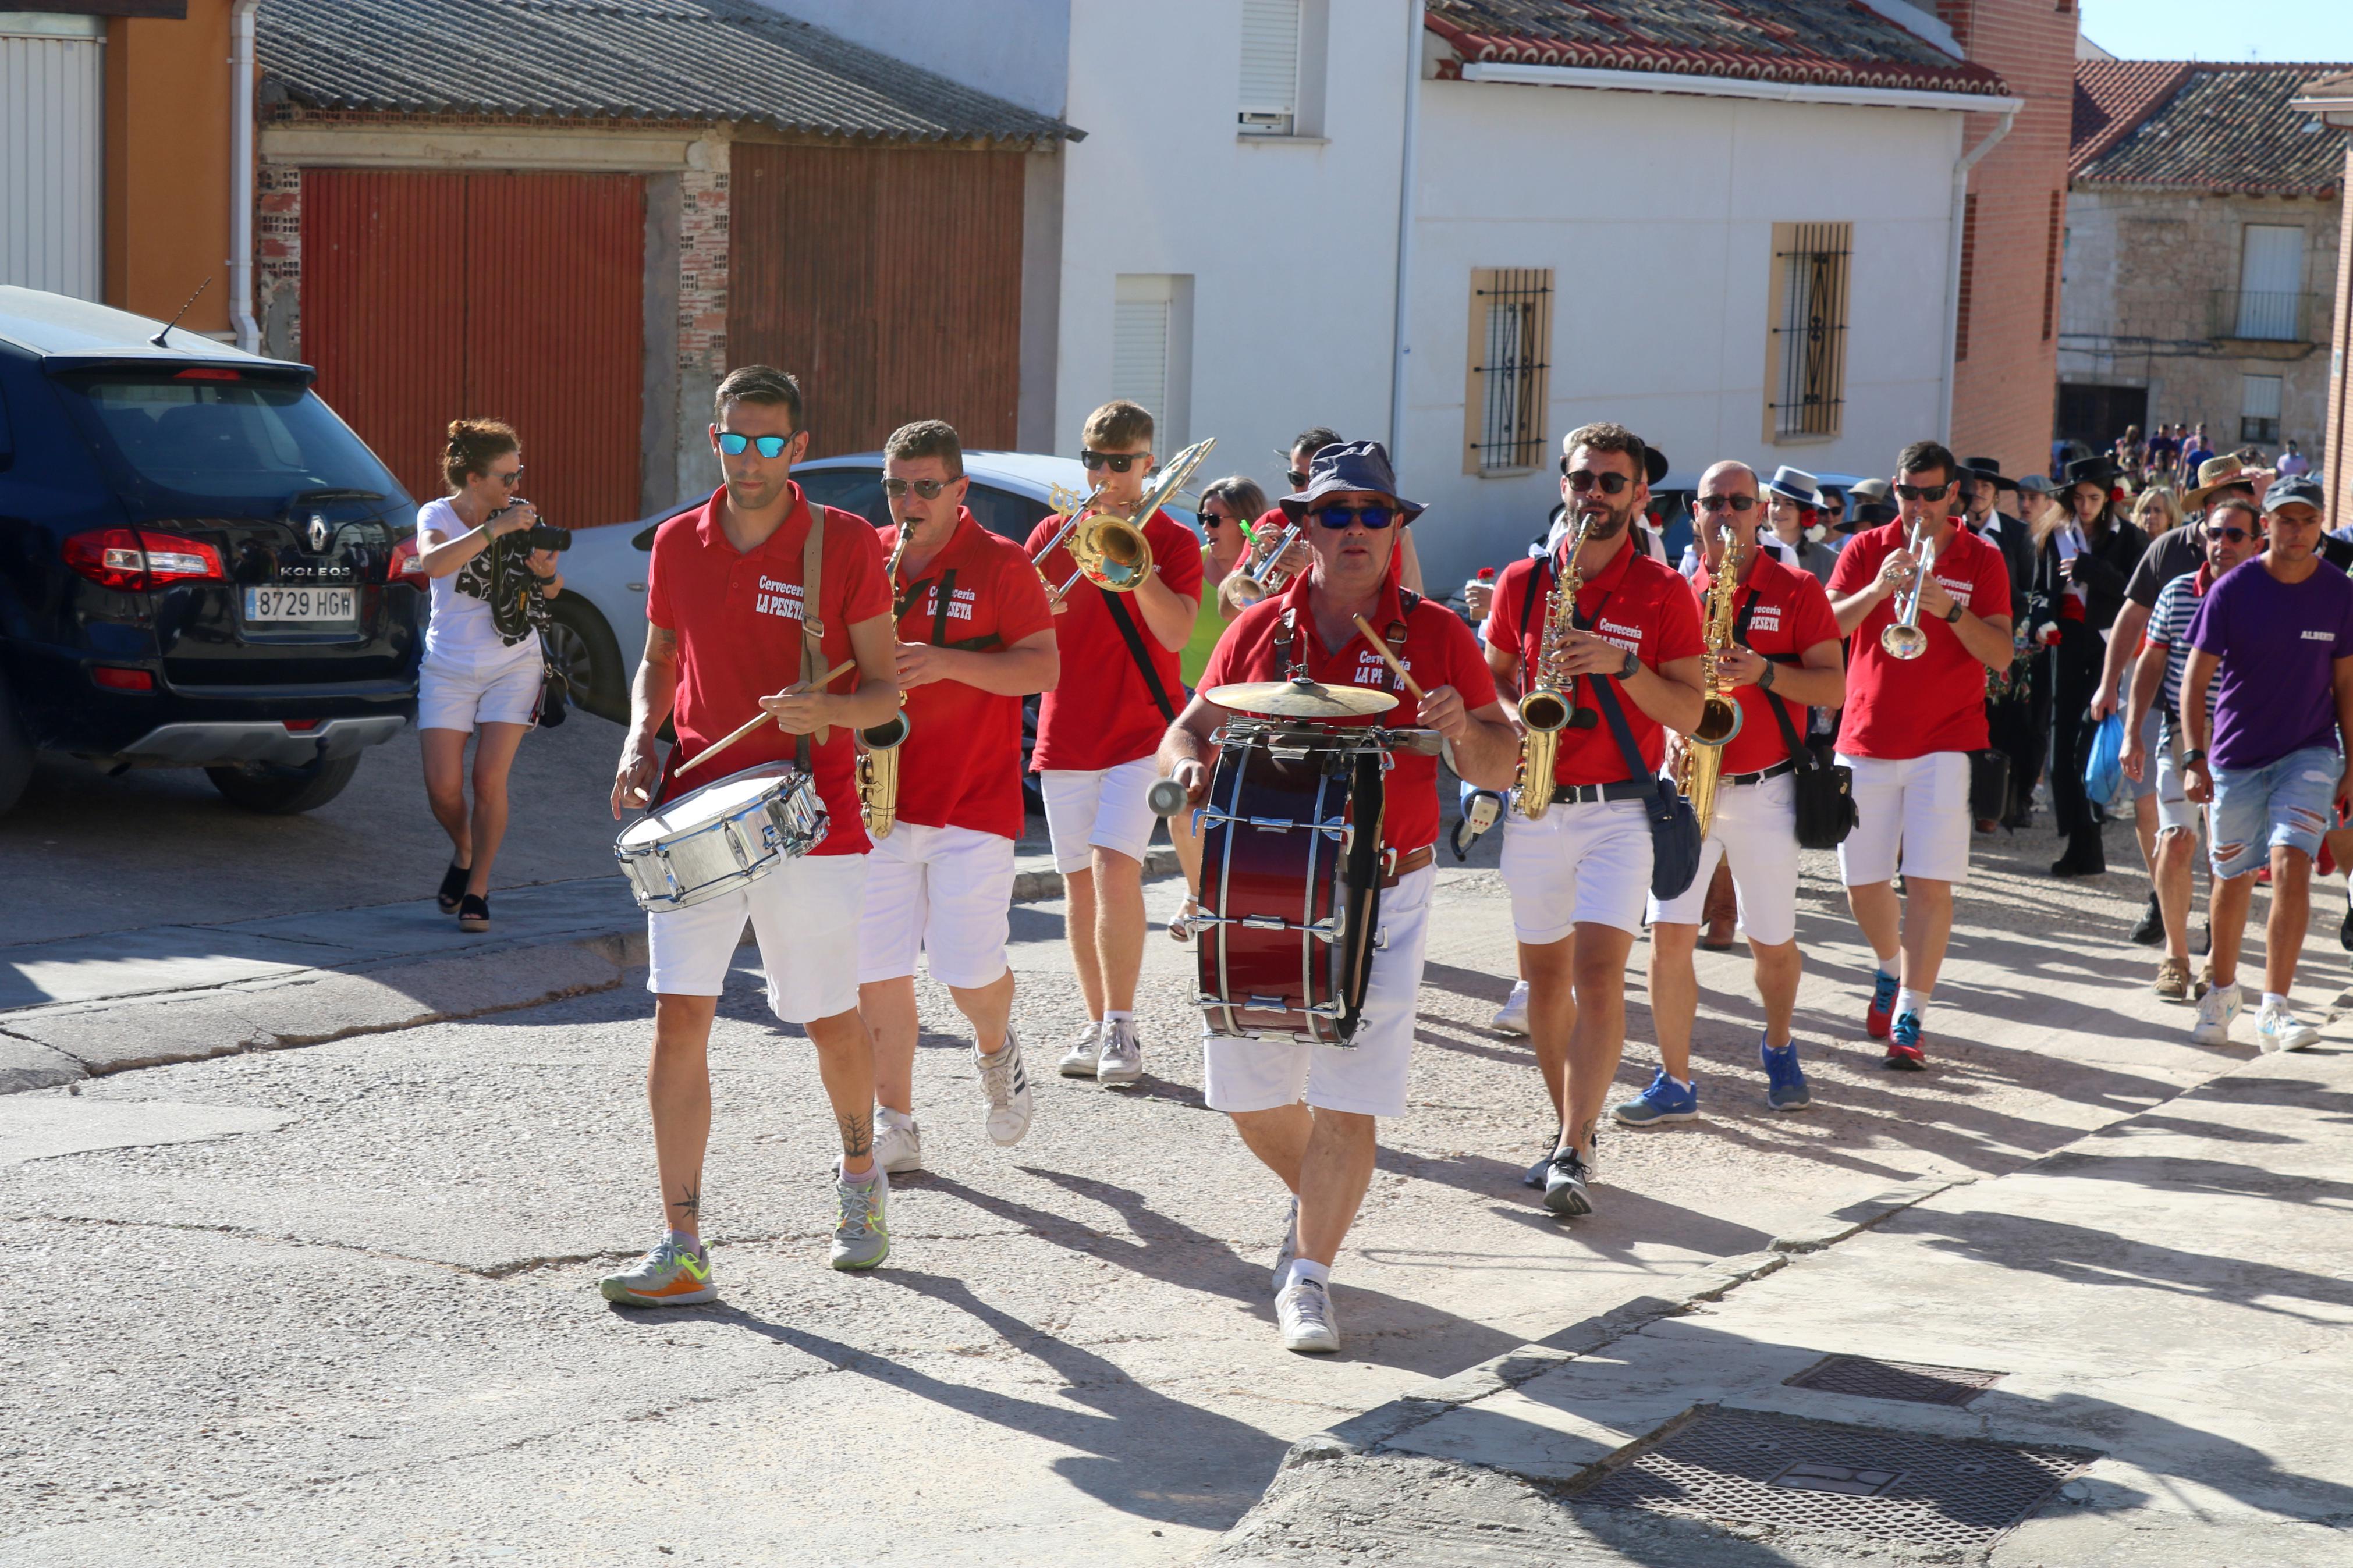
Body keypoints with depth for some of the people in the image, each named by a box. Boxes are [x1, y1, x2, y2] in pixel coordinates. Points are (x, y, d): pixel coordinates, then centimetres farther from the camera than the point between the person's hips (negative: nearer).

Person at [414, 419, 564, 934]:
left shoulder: (520, 515, 1)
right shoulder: (437, 515, -5)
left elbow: (551, 591, 7)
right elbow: (434, 563, -28)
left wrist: (546, 573, -16)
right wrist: (495, 529, -35)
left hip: (513, 666, 1)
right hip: (448, 669, -1)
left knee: (490, 779, -10)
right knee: (443, 786, -7)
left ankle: (477, 889, 4)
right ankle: (463, 852, 25)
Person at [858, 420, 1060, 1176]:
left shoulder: (1001, 564, -2)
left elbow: (1044, 668, -8)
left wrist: (946, 661, -20)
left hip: (975, 802, -3)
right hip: (879, 801, 4)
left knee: (970, 973, -7)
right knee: (878, 974, -1)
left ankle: (996, 1047, 27)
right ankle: (893, 1127, 9)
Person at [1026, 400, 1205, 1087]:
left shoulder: (1172, 540, 1)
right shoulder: (1054, 533, 9)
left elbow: (1176, 632, -14)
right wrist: (1038, 612, -18)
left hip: (1141, 732, -3)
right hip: (1066, 735, 3)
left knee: (1115, 864, -18)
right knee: (1079, 881, 6)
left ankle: (1121, 1029, -14)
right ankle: (1097, 1025, 17)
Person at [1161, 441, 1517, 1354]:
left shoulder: (1435, 636, 1)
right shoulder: (1260, 631, 7)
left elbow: (1501, 769, 2)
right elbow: (1192, 728, 11)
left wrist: (1464, 728, -20)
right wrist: (1189, 761, -12)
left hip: (1382, 896, -2)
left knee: (1350, 1098, -9)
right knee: (1246, 1091, 7)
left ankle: (1308, 1276, 2)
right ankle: (1320, 1198, 37)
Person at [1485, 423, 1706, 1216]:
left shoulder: (1664, 592, -2)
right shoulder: (1523, 581, 7)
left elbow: (1688, 712, -4)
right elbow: (1491, 677, 17)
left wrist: (1622, 665, -19)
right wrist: (1511, 718, -5)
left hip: (1619, 810, -4)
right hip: (1534, 808, 4)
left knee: (1599, 975, -15)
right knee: (1544, 977, 10)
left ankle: (1573, 1155, -18)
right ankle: (1573, 1126, 27)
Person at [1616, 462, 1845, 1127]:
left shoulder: (1797, 591, 1)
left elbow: (1833, 687, -5)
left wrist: (1764, 672, -20)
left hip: (1764, 791, -2)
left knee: (1772, 943, 7)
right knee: (1670, 934, -8)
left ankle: (1779, 1048, 35)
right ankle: (1675, 1083, 0)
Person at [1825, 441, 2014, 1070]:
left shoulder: (1981, 560, 2)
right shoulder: (1866, 550, 6)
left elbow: (2001, 655, -7)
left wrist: (1950, 608, -22)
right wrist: (1877, 589, -21)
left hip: (1945, 742, -2)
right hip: (1866, 737, 2)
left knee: (1930, 883, -11)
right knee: (1863, 882, 8)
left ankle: (1909, 1018, -8)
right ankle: (1890, 970, 37)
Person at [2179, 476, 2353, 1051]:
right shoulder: (2232, 590, -8)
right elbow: (2196, 678, -7)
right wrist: (2195, 758, -16)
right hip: (2236, 755, 0)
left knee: (2291, 864, -18)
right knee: (2233, 877, 11)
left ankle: (2274, 1010, -18)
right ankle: (2223, 992, 35)